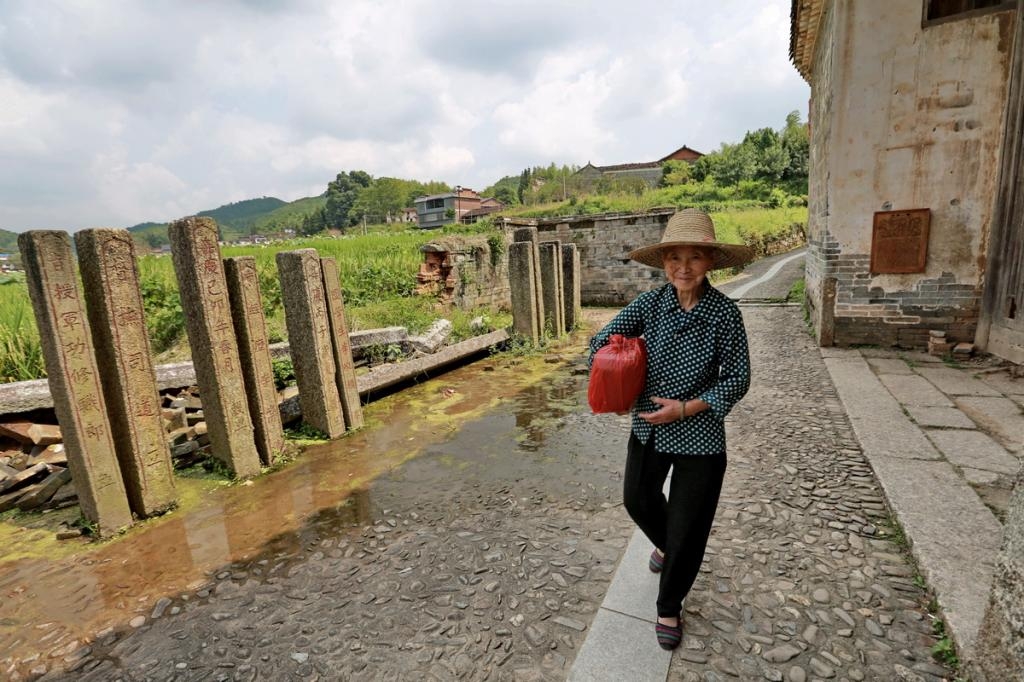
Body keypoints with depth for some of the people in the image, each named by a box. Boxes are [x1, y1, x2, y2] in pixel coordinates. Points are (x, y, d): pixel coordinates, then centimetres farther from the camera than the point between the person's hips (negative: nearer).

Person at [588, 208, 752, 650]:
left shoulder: (725, 312, -15)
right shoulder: (649, 304, -9)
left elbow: (738, 379, -10)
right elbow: (601, 343, -4)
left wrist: (686, 408, -18)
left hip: (701, 435, -3)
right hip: (648, 427, 4)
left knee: (688, 528, 10)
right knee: (638, 499, 24)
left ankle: (669, 607, 37)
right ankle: (665, 545, 59)